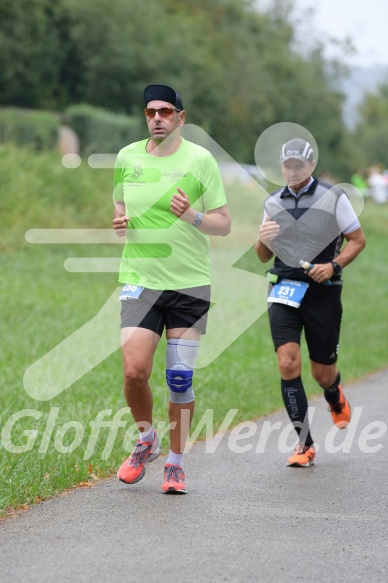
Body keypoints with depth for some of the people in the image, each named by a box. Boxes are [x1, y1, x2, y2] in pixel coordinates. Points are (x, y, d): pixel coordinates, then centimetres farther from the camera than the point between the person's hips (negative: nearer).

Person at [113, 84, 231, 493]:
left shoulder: (200, 159, -3)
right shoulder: (127, 157, 6)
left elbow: (224, 224, -1)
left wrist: (193, 217, -21)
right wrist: (119, 222, -3)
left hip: (190, 283, -2)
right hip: (140, 279, 2)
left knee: (180, 379, 0)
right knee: (134, 371, -12)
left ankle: (176, 463, 14)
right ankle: (146, 440, 16)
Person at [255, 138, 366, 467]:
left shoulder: (333, 198, -2)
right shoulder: (273, 203, 9)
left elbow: (358, 239, 2)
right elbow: (264, 257, 16)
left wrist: (333, 265, -14)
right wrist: (263, 240, -7)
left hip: (323, 292, -2)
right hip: (284, 291, 2)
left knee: (322, 372, 5)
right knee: (288, 363, -15)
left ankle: (335, 398, 45)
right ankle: (305, 444, -8)